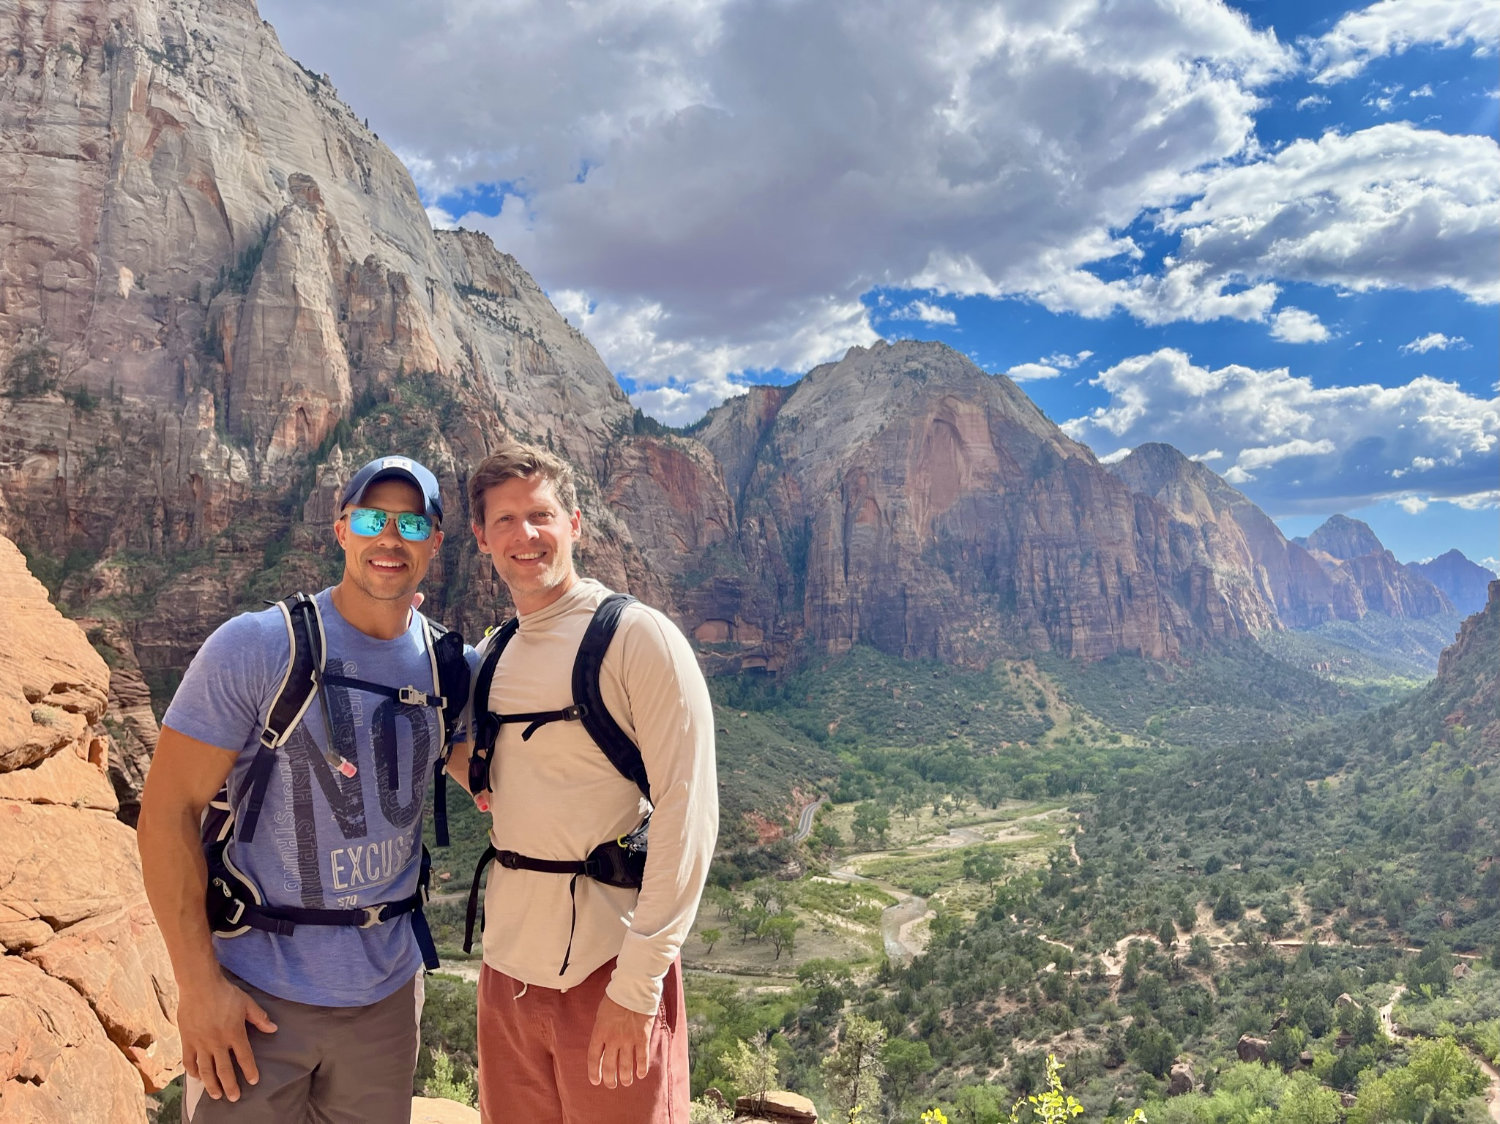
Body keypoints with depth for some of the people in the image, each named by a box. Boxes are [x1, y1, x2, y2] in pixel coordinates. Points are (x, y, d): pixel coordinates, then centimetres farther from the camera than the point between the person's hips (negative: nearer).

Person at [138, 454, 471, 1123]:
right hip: (255, 994, -4)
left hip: (387, 991, 4)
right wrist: (198, 983, -13)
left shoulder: (449, 666, -1)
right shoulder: (254, 647, -13)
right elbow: (169, 810, -12)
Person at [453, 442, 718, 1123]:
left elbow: (688, 811, -16)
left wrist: (637, 985, -18)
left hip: (608, 968, -6)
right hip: (508, 964, 6)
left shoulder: (638, 638, -11)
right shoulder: (493, 658, 8)